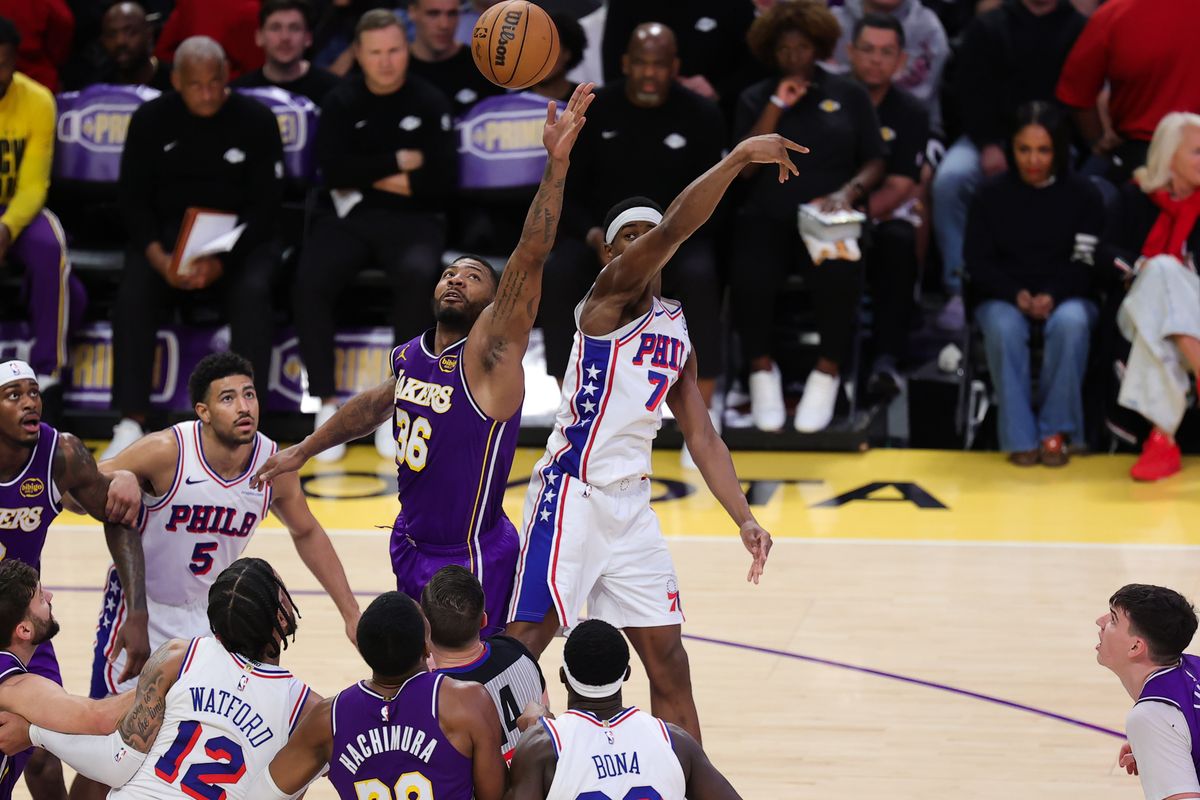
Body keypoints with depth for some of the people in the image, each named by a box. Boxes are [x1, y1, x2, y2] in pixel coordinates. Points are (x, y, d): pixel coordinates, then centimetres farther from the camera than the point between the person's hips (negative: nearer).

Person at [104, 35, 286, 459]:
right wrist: (158, 256, -19)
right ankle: (130, 425, -24)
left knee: (251, 293, -33)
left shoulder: (256, 120, -5)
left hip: (241, 239, -1)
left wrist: (222, 261, -22)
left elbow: (265, 205, -6)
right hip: (165, 236, 1)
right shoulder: (151, 120, 0)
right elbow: (134, 199, 0)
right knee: (133, 296, -28)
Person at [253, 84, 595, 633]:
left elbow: (530, 257, -26)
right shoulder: (409, 357, 6)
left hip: (472, 558, -7)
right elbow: (376, 405, 28)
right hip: (411, 545, 7)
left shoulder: (489, 352, -14)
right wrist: (304, 452, 31)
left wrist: (557, 163, -36)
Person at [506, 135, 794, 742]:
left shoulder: (676, 332, 15)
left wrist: (744, 519, 4)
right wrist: (740, 156, -24)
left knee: (668, 660, 8)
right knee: (523, 644, -7)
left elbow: (702, 437, 15)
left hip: (631, 504, 7)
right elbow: (674, 228, -23)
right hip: (572, 493, -7)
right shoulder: (610, 294, -6)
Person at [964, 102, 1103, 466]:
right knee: (1005, 328, -35)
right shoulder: (992, 194, 5)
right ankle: (1020, 437, -29)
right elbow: (978, 262, 3)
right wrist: (1016, 296, -15)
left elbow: (1087, 264, -1)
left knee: (1070, 323, -36)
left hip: (1067, 296, 0)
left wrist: (1053, 297, -20)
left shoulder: (1083, 194, 2)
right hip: (1003, 297, 0)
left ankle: (1055, 430, -24)